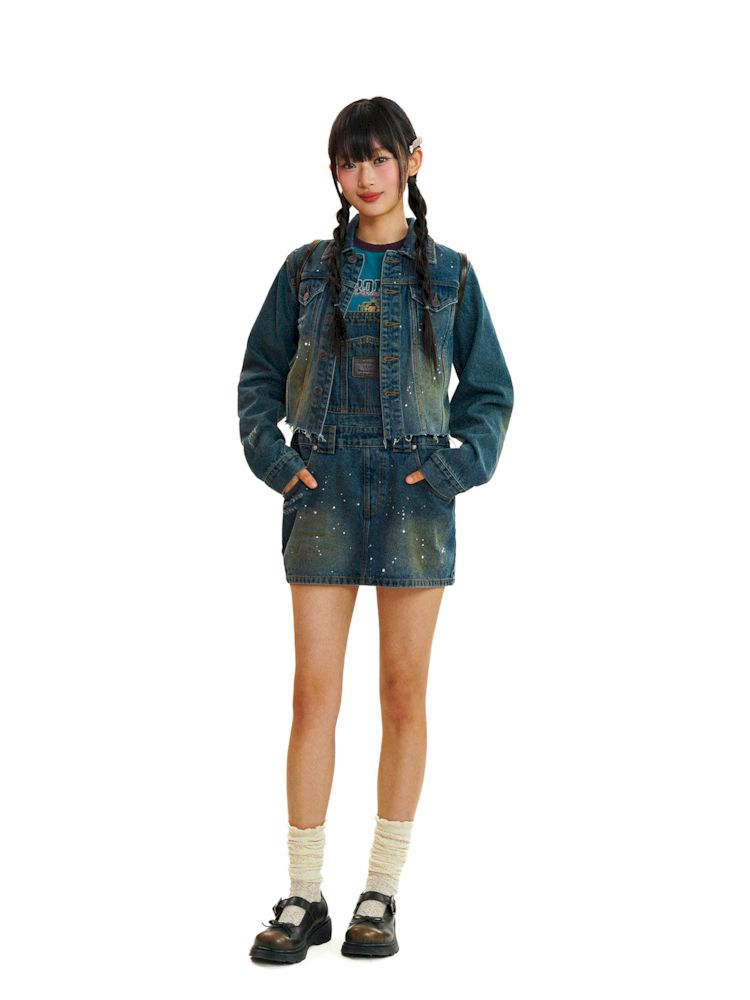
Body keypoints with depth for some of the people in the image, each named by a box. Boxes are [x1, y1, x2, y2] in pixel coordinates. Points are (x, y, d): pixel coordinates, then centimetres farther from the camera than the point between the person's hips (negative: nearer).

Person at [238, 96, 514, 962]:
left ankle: (381, 894, 13)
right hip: (324, 494, 1)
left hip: (414, 493, 0)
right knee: (314, 692, -2)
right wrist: (269, 452, -2)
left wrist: (466, 460, -6)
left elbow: (488, 389, 10)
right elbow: (260, 373, 13)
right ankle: (304, 898, 6)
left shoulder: (447, 274, 5)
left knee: (405, 694, 2)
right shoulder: (307, 269, 7)